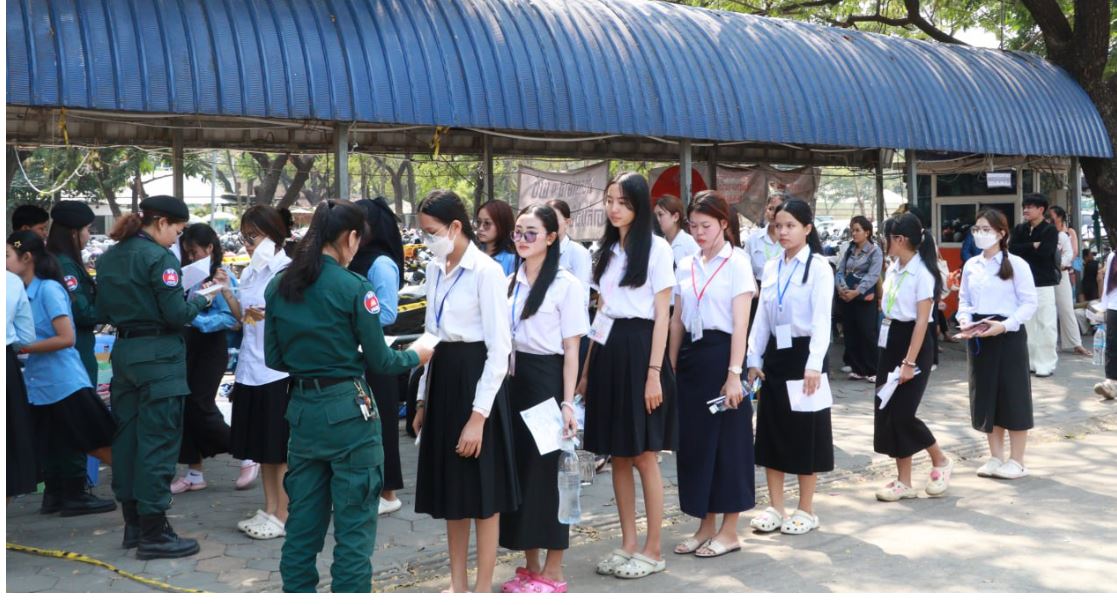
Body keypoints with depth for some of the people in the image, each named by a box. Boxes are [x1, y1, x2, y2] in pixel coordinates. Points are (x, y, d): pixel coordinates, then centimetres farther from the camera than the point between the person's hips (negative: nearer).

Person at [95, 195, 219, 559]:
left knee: (126, 437, 13)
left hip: (123, 352, 8)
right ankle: (153, 533, 0)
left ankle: (133, 523, 23)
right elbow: (177, 314, -16)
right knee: (158, 442, -3)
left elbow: (103, 313, 15)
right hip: (158, 356, -8)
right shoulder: (159, 258, -14)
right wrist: (201, 301, 1)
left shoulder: (109, 257, 11)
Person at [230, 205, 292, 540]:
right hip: (251, 369, 8)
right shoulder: (249, 273, 13)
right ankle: (269, 510, 23)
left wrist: (268, 315, -24)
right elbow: (241, 318, 18)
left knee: (281, 448, 0)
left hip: (280, 370, -7)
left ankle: (283, 515, 7)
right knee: (261, 446, 13)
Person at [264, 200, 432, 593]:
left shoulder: (278, 286, 4)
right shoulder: (353, 287, -12)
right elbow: (379, 361, -7)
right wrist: (416, 355, 12)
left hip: (302, 410, 6)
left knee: (302, 521, 14)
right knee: (354, 526, 3)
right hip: (348, 412, -6)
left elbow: (274, 359, 9)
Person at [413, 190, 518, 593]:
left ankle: (483, 589, 16)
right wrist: (423, 399, 15)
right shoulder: (435, 270, 9)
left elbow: (499, 349, -16)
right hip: (441, 377, 8)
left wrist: (479, 416, -18)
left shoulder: (486, 272, -15)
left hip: (475, 378, -8)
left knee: (481, 491, 3)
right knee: (450, 488, 14)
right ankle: (457, 584, 27)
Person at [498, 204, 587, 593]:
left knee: (548, 471, 0)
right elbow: (502, 338, 14)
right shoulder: (511, 282, 11)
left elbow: (571, 349, -8)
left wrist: (567, 402, -14)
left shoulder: (566, 284, -7)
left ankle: (552, 574, 11)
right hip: (514, 379, 6)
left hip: (547, 381, -6)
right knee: (519, 470, 9)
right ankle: (530, 567, 21)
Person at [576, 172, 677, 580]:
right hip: (608, 352, 7)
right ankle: (628, 545, 19)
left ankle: (652, 551, 10)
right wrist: (586, 369, 14)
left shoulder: (656, 248, -5)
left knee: (644, 456, 0)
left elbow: (662, 315, -8)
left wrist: (654, 372, -15)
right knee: (618, 456, 10)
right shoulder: (606, 251, 14)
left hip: (639, 351, -6)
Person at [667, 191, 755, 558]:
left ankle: (729, 531, 12)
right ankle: (706, 526, 21)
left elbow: (740, 323, -11)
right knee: (694, 439, 9)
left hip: (722, 353, -6)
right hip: (691, 355, 6)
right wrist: (671, 367, 10)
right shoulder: (686, 267, 11)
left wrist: (734, 373, -17)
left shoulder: (736, 263, -6)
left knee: (727, 440, 1)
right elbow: (677, 321, 14)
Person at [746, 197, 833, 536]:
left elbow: (821, 319, -15)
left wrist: (814, 365, -23)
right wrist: (754, 359, 4)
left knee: (806, 432, 2)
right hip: (775, 354, 6)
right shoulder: (771, 267, 10)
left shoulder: (818, 266, -8)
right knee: (772, 429, 9)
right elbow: (761, 316, 10)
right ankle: (775, 508, 19)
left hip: (804, 353, -6)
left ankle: (806, 510, 14)